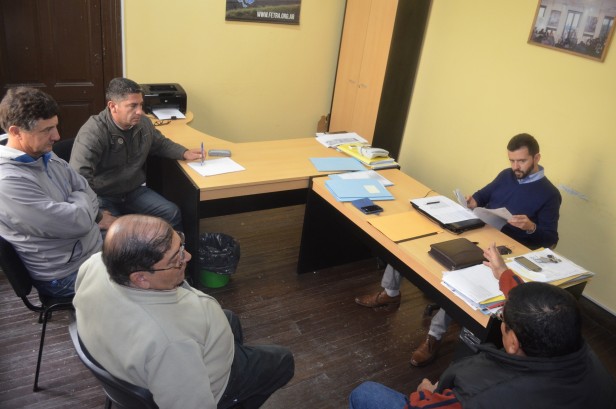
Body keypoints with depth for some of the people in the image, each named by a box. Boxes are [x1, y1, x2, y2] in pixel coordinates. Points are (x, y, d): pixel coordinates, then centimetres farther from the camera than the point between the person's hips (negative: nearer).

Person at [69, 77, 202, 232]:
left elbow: (161, 143, 22)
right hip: (102, 197, -6)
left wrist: (185, 153, 4)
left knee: (173, 214, -9)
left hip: (134, 191, 6)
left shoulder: (143, 123, 1)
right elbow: (79, 178, -31)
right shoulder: (93, 132, -23)